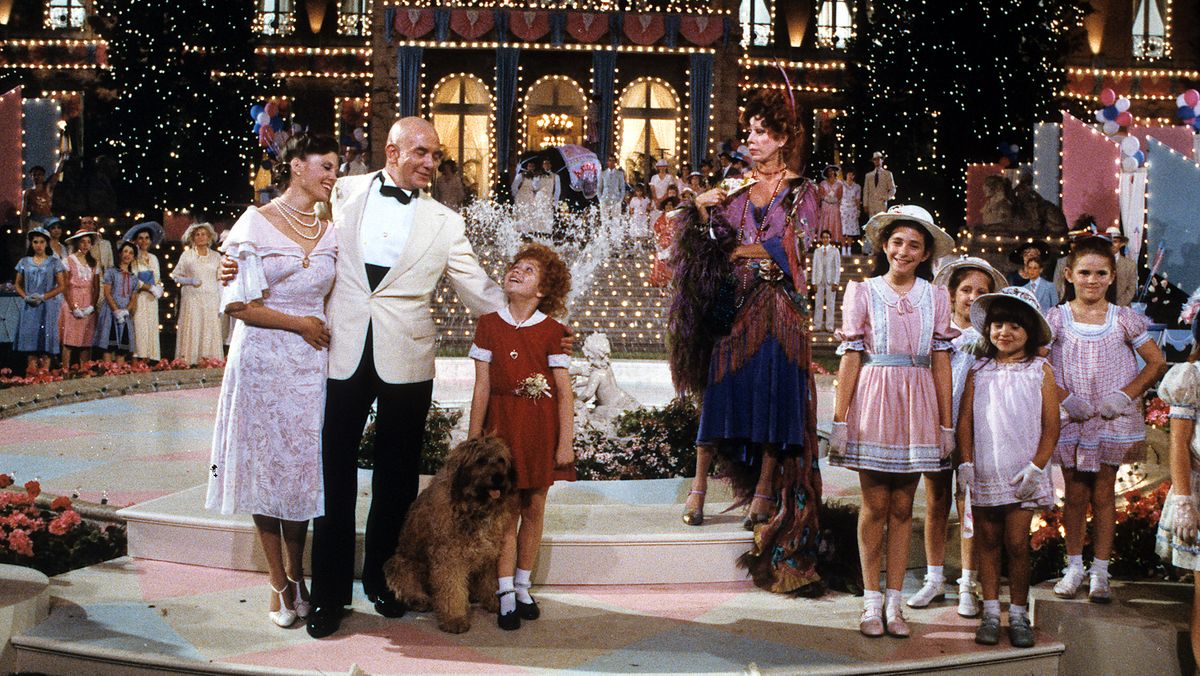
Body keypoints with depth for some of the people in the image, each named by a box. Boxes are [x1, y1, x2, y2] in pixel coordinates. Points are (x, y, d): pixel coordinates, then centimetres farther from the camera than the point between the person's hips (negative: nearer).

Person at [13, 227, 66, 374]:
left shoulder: (54, 262, 3)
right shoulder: (24, 262, 11)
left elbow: (61, 286, -1)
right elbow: (17, 284, 14)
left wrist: (43, 297, -11)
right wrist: (26, 297, -5)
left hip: (48, 307, -2)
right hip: (29, 307, 2)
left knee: (45, 339, -6)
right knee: (29, 337, -2)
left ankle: (44, 371, -5)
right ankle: (31, 373, 1)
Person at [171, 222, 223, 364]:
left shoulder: (216, 257, 11)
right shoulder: (186, 255, 6)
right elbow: (175, 275, 7)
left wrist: (221, 303, 5)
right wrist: (190, 281, -11)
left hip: (211, 300, 2)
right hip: (192, 299, -2)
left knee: (211, 333, -1)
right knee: (192, 332, -6)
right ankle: (189, 362, -4)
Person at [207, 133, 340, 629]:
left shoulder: (329, 233, 10)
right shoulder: (255, 223, -4)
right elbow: (236, 303, -9)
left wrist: (327, 333, 2)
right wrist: (299, 323, -9)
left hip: (311, 365, 4)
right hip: (261, 361, -3)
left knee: (302, 468, 6)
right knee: (265, 468, 3)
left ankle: (297, 578, 21)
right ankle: (279, 584, 15)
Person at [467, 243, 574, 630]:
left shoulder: (552, 332, -2)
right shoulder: (489, 325, 2)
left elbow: (564, 392, -3)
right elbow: (482, 386, 2)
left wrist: (565, 443, -7)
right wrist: (473, 438, 2)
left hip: (542, 424, 0)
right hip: (502, 422, 0)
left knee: (534, 508, 7)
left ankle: (523, 586, 22)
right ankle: (506, 594, 8)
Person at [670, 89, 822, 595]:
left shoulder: (801, 191, 5)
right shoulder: (737, 190, 14)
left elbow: (793, 248, -5)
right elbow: (713, 245, 7)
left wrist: (741, 249, -4)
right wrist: (702, 212, -9)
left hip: (777, 310, -3)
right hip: (732, 306, 3)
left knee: (772, 393, -4)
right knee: (720, 393, -1)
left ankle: (764, 493, 4)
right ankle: (699, 486, 1)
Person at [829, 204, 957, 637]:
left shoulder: (935, 297, 8)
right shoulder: (863, 292, 2)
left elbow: (941, 362, 6)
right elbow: (850, 358, -1)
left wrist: (947, 423, 4)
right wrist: (839, 419, -5)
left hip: (917, 406, 2)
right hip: (873, 402, -2)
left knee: (902, 507, 6)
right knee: (875, 505, 1)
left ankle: (894, 603, 14)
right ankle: (871, 602, 11)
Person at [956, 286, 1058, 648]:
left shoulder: (1040, 371, 1)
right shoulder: (979, 372, 6)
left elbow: (1051, 426, 0)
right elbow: (965, 419, 4)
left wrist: (1036, 467, -7)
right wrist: (966, 462, -4)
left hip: (1022, 474, -2)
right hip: (984, 471, 2)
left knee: (1016, 543, 0)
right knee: (987, 540, 6)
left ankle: (1018, 615, 14)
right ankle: (991, 612, 15)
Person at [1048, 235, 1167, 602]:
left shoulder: (1124, 320, 0)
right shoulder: (1057, 318, -2)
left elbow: (1157, 363, 2)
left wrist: (1124, 395, -9)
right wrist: (1066, 399, -14)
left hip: (1112, 420, 0)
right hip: (1070, 420, 0)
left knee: (1103, 494, 6)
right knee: (1075, 494, 7)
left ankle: (1100, 572, 16)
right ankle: (1074, 566, 20)